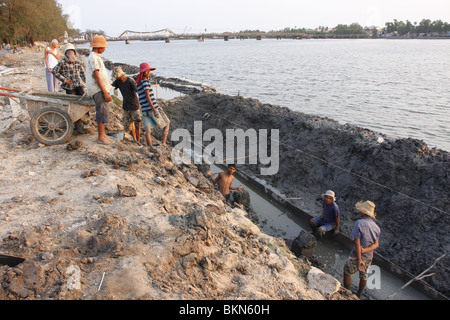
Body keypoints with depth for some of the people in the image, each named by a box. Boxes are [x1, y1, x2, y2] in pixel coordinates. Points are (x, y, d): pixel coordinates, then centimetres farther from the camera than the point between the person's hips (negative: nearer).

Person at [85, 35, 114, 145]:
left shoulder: (95, 57, 19)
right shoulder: (93, 58, -13)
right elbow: (96, 77, -19)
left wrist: (106, 91, 23)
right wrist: (105, 92, -22)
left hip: (101, 89, 10)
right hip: (98, 90, -10)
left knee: (102, 112, 13)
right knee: (102, 112, -10)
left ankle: (102, 135, 20)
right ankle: (101, 137, -6)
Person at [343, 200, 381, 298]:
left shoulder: (359, 223, -24)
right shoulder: (376, 227, -3)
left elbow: (357, 243, -25)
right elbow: (376, 244, -7)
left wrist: (359, 260, -22)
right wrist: (364, 250, -20)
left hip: (357, 257, -6)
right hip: (369, 257, 6)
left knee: (347, 272, 16)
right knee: (363, 276, 24)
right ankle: (358, 295, 42)